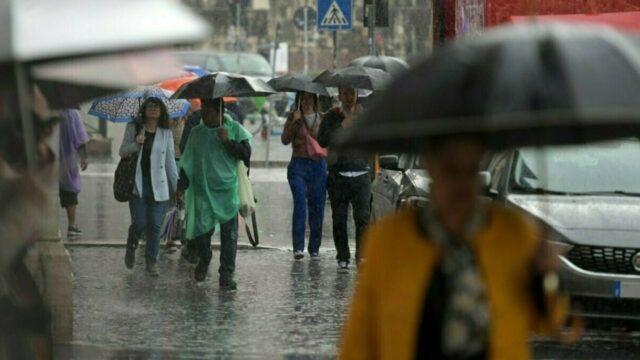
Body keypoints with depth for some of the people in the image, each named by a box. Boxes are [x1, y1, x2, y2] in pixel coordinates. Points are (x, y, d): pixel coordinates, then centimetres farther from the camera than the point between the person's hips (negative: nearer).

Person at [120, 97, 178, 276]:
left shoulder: (166, 133, 5)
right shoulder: (133, 128, 3)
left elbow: (170, 161, 8)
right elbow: (122, 152, 4)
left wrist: (177, 186, 5)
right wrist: (136, 144, -16)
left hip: (157, 185, 1)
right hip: (137, 183, -1)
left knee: (155, 225, -1)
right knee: (139, 223, -7)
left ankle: (152, 261, 12)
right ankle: (131, 248, 25)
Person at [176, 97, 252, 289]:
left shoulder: (234, 129, 3)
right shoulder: (196, 133, 9)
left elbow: (246, 154, -3)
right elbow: (188, 162, 12)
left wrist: (228, 141, -15)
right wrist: (181, 186, 5)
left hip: (227, 190, -1)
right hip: (203, 190, 1)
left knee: (229, 234, -3)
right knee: (201, 228, -7)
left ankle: (227, 274, 4)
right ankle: (204, 260, 24)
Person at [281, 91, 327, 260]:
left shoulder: (321, 118, 10)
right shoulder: (294, 117, 4)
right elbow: (285, 140, -6)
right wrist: (294, 122, -17)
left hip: (318, 165, 2)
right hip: (298, 165, -2)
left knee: (317, 207, 2)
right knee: (300, 202, -17)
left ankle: (314, 248, 13)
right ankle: (298, 247, -21)